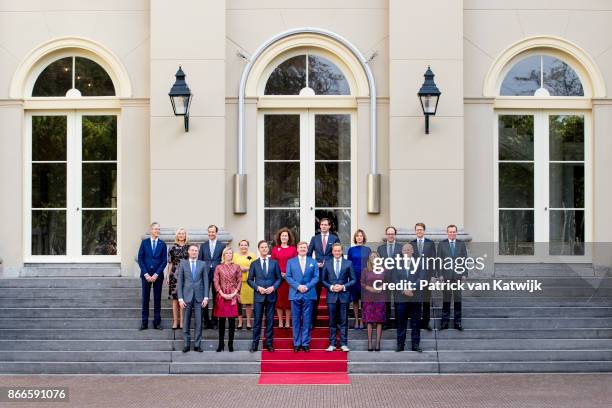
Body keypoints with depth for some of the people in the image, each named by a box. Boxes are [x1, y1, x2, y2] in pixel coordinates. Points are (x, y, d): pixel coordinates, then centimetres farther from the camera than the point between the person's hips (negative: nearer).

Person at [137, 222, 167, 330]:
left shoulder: (162, 244, 4)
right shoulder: (144, 242, 4)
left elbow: (164, 261, 0)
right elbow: (140, 259, 1)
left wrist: (156, 274, -9)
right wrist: (146, 274, -8)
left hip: (158, 275, 0)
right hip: (146, 274, 0)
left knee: (157, 299, 3)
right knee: (145, 298, 2)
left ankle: (157, 322, 8)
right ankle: (144, 322, 7)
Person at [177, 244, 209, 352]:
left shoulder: (203, 264, 8)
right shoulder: (182, 264, 5)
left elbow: (206, 281, 6)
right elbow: (179, 282, 3)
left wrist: (206, 297, -3)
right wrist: (180, 298, -4)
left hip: (199, 297, 1)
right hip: (187, 296, -1)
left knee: (198, 321, 0)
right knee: (186, 322, 2)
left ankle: (197, 344, 6)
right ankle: (186, 344, 8)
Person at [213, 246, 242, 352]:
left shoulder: (236, 267, 7)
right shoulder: (219, 267, 6)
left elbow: (239, 281, 5)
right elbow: (216, 282, 2)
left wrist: (234, 293, -7)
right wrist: (222, 293, -8)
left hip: (233, 296, 0)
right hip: (221, 296, 0)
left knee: (232, 320, -1)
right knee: (221, 320, 3)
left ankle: (230, 343, 6)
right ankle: (221, 344, 10)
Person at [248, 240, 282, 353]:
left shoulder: (274, 263, 8)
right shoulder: (254, 264, 7)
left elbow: (279, 278, 8)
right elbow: (249, 280, 6)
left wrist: (273, 287, -9)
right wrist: (258, 288, -10)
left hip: (271, 296, 1)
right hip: (259, 296, -1)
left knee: (270, 320, 4)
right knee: (257, 320, 0)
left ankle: (269, 343, 11)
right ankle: (255, 344, 4)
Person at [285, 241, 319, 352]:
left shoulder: (313, 262, 10)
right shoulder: (290, 262, 9)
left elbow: (316, 277, 4)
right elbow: (288, 277, 2)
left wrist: (307, 286, -11)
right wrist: (298, 286, -11)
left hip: (309, 294, 0)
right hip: (295, 294, 0)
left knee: (307, 320, 1)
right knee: (296, 320, 2)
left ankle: (305, 343, 6)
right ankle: (296, 343, 7)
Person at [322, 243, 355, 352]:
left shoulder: (348, 263, 6)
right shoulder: (327, 264, 8)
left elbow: (353, 280, 5)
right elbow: (323, 280, 8)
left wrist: (343, 286, -10)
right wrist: (331, 287, -9)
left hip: (344, 295, -1)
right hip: (331, 296, 1)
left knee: (343, 321, 1)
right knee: (332, 322, 4)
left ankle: (343, 344, 5)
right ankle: (332, 344, 8)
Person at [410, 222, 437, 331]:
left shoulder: (430, 243, 5)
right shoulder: (411, 244, 7)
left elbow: (433, 260, 3)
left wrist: (433, 275, -4)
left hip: (427, 274, -1)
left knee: (427, 300, 2)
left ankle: (426, 322, 8)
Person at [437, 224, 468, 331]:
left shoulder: (461, 244, 8)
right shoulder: (441, 244, 4)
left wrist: (464, 274, -1)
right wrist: (440, 274, -6)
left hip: (458, 275, 1)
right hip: (446, 275, -1)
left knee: (458, 299, 5)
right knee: (446, 299, 2)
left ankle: (457, 322, 11)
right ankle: (444, 322, 7)